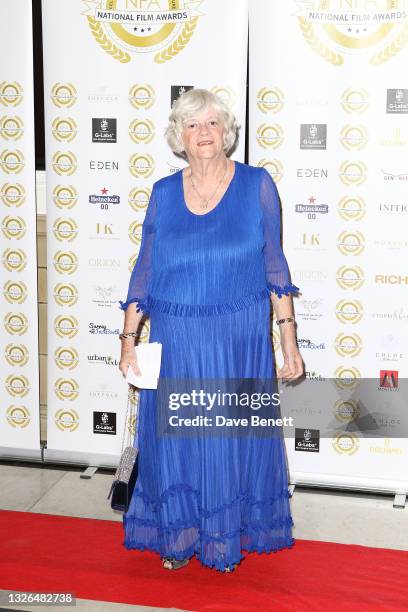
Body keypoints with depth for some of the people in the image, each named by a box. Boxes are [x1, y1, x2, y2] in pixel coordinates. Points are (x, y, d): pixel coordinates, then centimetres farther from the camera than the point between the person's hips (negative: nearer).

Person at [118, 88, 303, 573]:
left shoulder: (257, 186, -3)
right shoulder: (163, 193, 1)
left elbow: (275, 266, 0)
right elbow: (144, 272, 5)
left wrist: (289, 339, -3)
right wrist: (128, 340, 2)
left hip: (240, 340, -1)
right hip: (176, 341, 2)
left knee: (236, 438, 10)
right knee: (176, 438, 10)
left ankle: (228, 535, 32)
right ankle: (180, 536, 31)